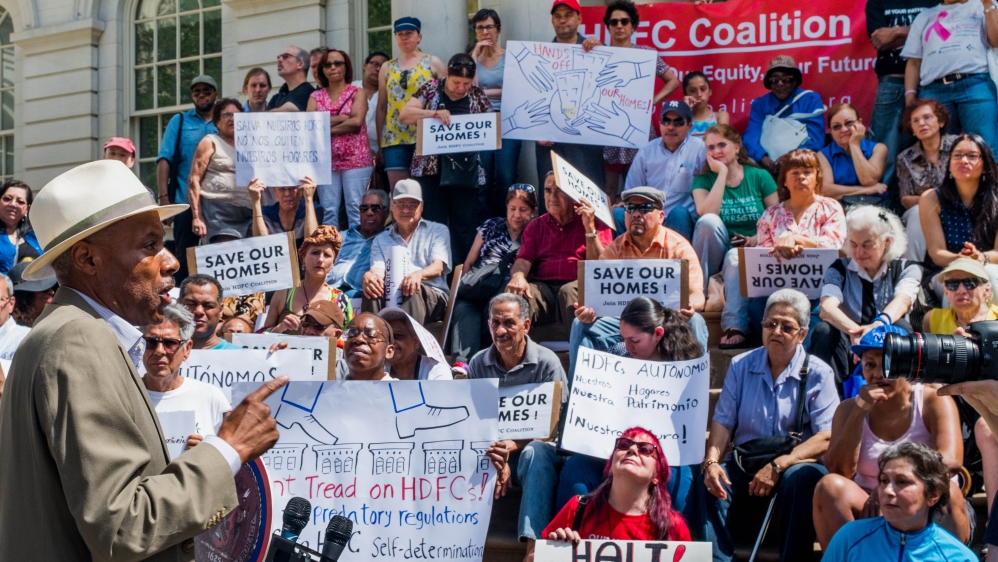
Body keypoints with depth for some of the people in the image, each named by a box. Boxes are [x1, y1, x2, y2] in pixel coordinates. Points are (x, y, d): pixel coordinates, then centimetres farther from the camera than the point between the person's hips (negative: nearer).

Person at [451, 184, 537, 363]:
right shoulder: (492, 226, 22)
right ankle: (462, 363, -55)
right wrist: (469, 285, 2)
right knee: (466, 312, -35)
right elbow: (468, 263, 20)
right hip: (474, 291, 1)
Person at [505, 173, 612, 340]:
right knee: (517, 292, -30)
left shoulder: (595, 222, 10)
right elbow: (524, 258, 7)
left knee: (569, 291, -38)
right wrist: (518, 276, -18)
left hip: (579, 286, -2)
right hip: (543, 287, 2)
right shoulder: (536, 226, 21)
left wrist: (590, 228, -11)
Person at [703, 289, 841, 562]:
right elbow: (723, 421, 4)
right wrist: (711, 461, -17)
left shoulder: (818, 373, -1)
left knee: (798, 477, -36)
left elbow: (827, 437, -11)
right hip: (745, 465, 3)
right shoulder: (741, 366, 10)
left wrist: (778, 465, -24)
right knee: (715, 479, -28)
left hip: (795, 465, -2)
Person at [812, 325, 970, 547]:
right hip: (869, 514, 2)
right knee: (829, 486, -25)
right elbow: (839, 472, -9)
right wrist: (859, 412, -17)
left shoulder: (934, 400, -4)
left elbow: (951, 460, -20)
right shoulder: (849, 409, 4)